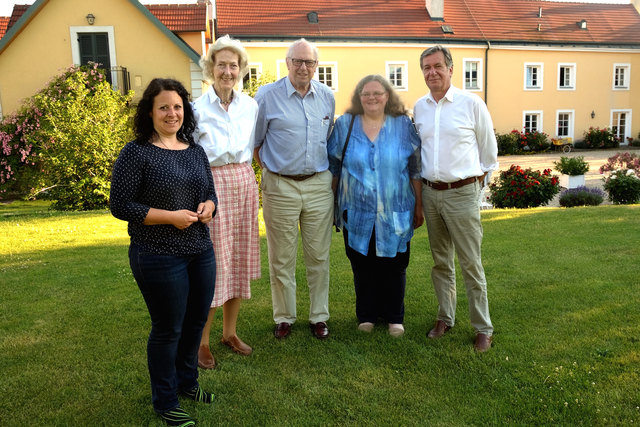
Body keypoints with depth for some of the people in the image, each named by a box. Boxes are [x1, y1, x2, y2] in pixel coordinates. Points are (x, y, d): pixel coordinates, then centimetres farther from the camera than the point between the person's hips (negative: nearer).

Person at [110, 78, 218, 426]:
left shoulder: (195, 151, 8)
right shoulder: (136, 153, -10)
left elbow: (210, 192, 17)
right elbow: (120, 205, -12)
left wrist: (208, 207, -7)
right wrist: (171, 217, -18)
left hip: (201, 253, 6)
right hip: (159, 258, -6)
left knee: (196, 322, 18)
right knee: (168, 329, 7)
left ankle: (187, 381, 42)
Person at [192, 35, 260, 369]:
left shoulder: (250, 106, 8)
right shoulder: (196, 108, -5)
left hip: (244, 182, 5)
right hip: (211, 184, -5)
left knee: (239, 259, 9)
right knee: (210, 262, -3)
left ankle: (230, 332, 24)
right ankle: (201, 341, 11)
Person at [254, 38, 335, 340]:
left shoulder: (327, 97, 8)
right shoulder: (267, 96, -3)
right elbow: (255, 142, 4)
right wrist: (271, 171, 2)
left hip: (319, 184, 3)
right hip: (280, 187, -2)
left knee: (319, 256, 8)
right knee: (281, 258, 5)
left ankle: (319, 316, 22)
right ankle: (283, 318, 21)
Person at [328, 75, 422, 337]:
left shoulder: (404, 126, 3)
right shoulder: (344, 125, 5)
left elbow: (416, 170, 5)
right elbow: (333, 168, 8)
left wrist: (419, 207, 4)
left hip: (395, 214, 0)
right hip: (357, 214, 0)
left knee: (394, 266, 6)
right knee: (362, 266, 8)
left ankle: (394, 317, 22)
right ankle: (366, 315, 24)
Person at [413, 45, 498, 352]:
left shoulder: (471, 103, -4)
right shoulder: (419, 107, 9)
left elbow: (489, 149, 4)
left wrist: (476, 180, 6)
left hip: (462, 193, -4)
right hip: (430, 192, 5)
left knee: (471, 263, -2)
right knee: (440, 261, 13)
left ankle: (483, 329, 11)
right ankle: (445, 318, 27)